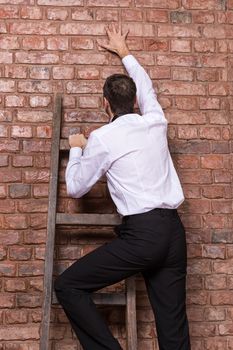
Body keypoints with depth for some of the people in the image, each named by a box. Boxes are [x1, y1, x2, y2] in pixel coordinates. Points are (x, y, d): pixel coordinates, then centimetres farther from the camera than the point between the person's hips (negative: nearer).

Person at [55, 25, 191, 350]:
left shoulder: (101, 138, -3)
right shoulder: (155, 122, 11)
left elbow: (75, 188, 8)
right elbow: (146, 87, 33)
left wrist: (76, 149, 23)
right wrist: (124, 52, 47)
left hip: (141, 233, -6)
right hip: (174, 230, 6)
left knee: (68, 286, 6)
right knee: (173, 323, 10)